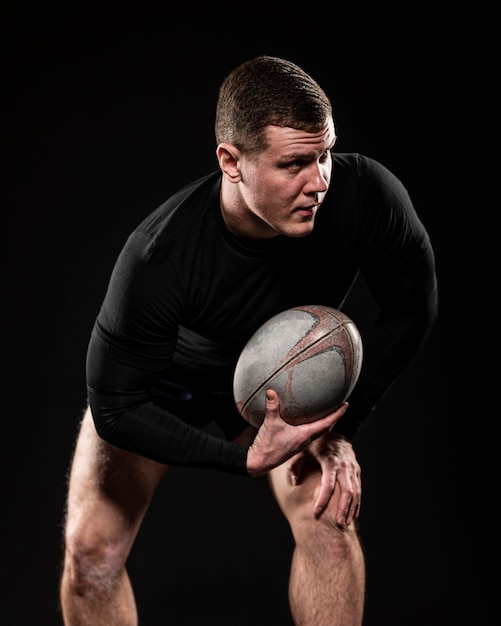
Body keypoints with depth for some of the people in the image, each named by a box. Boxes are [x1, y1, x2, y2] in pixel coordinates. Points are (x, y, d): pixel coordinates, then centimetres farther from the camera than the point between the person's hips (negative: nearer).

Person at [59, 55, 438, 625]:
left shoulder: (366, 195, -33)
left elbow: (411, 309, -14)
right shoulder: (157, 257, -41)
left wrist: (340, 425, -17)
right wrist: (244, 458, -36)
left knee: (330, 520, -17)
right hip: (164, 378, -2)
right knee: (91, 549, -10)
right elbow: (115, 407, -28)